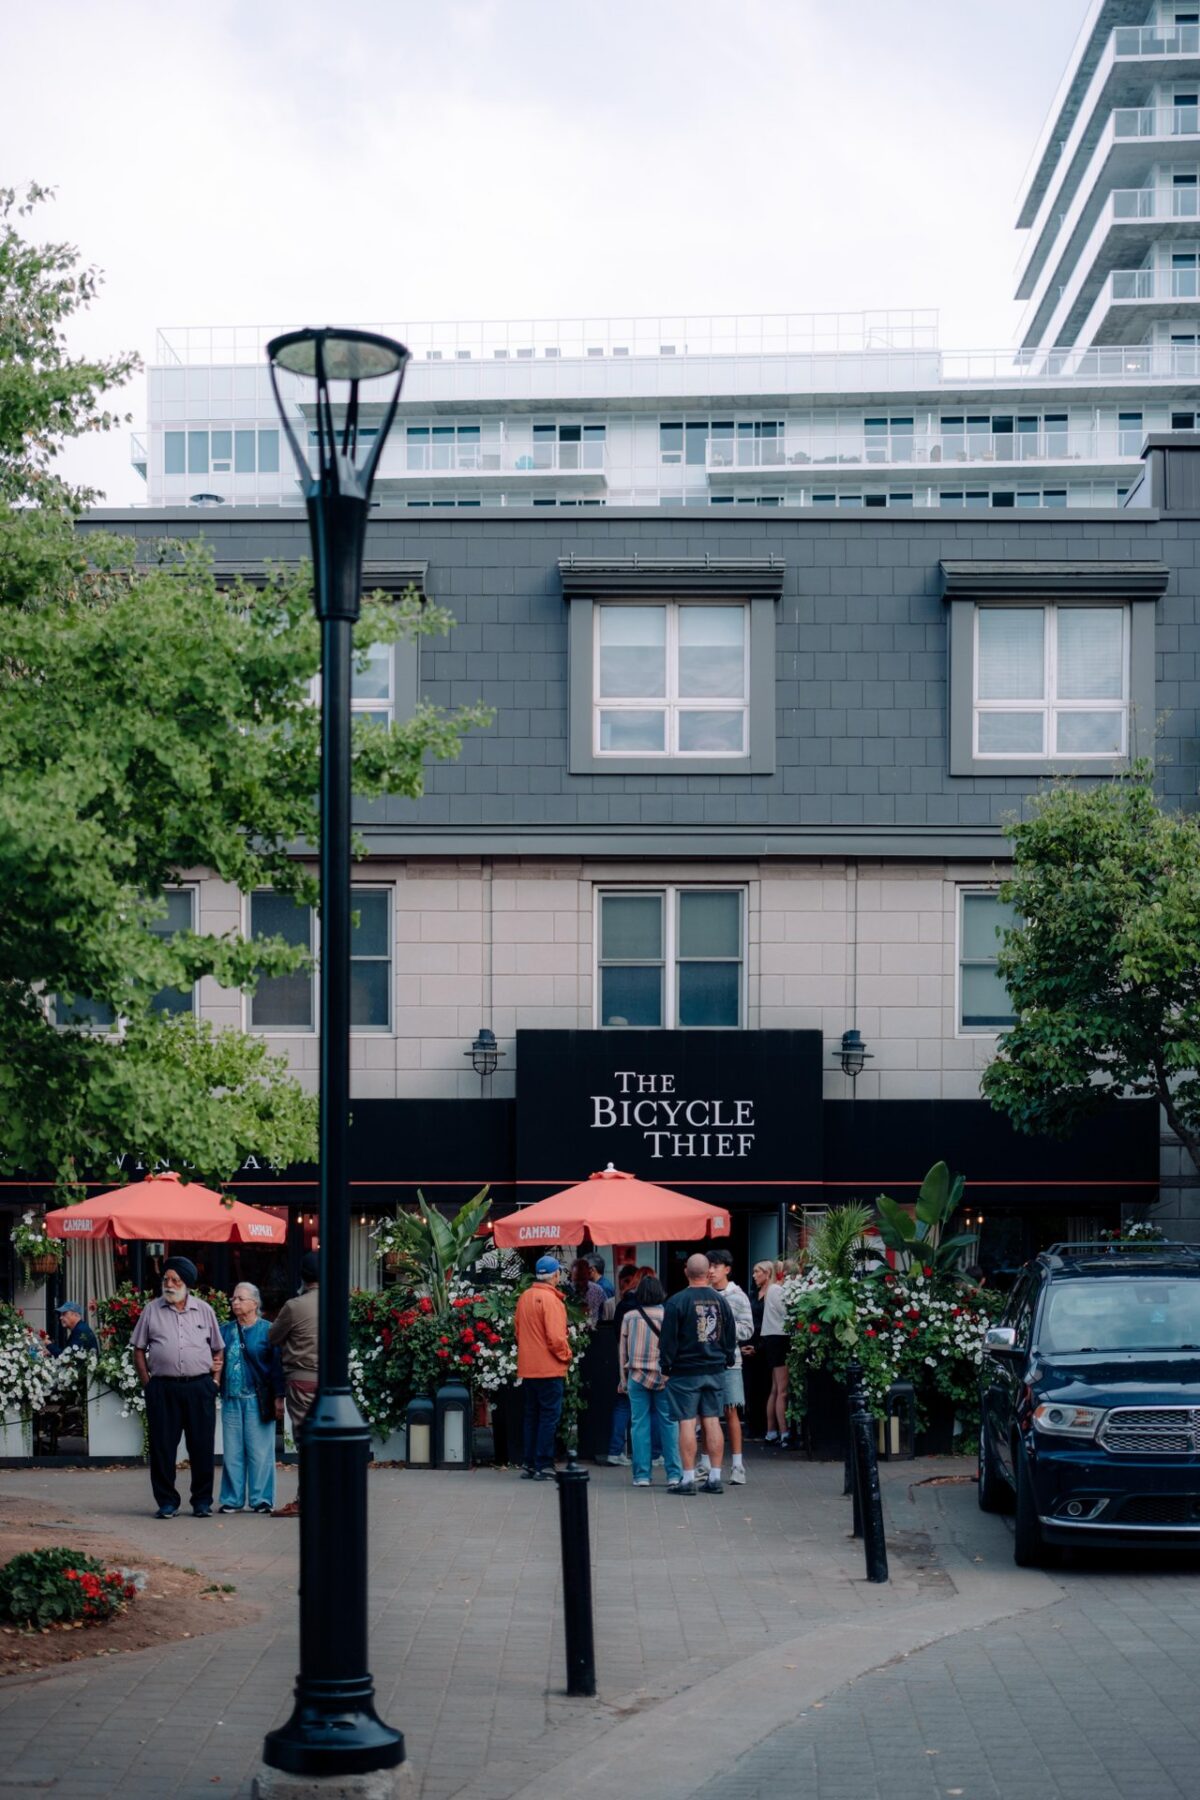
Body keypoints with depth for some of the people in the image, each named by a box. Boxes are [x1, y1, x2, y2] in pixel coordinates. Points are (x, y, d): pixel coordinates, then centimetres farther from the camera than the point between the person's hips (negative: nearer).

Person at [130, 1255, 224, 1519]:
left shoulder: (204, 1310, 10)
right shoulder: (151, 1311, 8)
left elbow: (219, 1349, 15)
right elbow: (139, 1349, 9)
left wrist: (215, 1381, 4)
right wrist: (147, 1383, 1)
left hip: (199, 1387, 0)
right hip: (163, 1387, 0)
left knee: (202, 1446, 2)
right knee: (162, 1446, 0)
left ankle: (202, 1501, 12)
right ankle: (167, 1501, 9)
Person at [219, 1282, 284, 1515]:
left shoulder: (267, 1331, -1)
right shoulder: (225, 1331, 13)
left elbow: (277, 1365, -3)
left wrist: (278, 1398, -8)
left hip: (257, 1401, -4)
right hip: (231, 1400, 4)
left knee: (259, 1451, -1)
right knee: (232, 1452, 7)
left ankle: (261, 1499, 6)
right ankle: (232, 1499, 13)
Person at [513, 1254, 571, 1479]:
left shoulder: (524, 1297, 8)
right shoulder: (550, 1299, -16)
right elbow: (555, 1336, -18)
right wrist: (566, 1355, -2)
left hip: (527, 1368, 8)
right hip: (549, 1368, -8)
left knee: (532, 1415, 14)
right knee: (550, 1416, -2)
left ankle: (529, 1464, 15)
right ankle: (543, 1466, -4)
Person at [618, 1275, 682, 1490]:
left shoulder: (629, 1317, 1)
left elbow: (623, 1350, 7)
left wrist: (624, 1379, 15)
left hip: (637, 1375, 1)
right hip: (663, 1375, -1)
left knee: (640, 1425, 4)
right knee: (668, 1424, 3)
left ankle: (641, 1475, 4)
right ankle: (674, 1474, -1)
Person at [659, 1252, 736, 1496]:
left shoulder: (677, 1302, -10)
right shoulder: (719, 1300, 4)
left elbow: (668, 1339, -8)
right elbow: (731, 1336, 12)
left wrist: (666, 1366, 1)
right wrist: (726, 1360, 22)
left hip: (685, 1372, -4)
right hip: (715, 1371, 4)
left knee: (687, 1423, -3)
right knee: (712, 1421, 7)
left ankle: (688, 1478, -4)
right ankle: (715, 1478, 7)